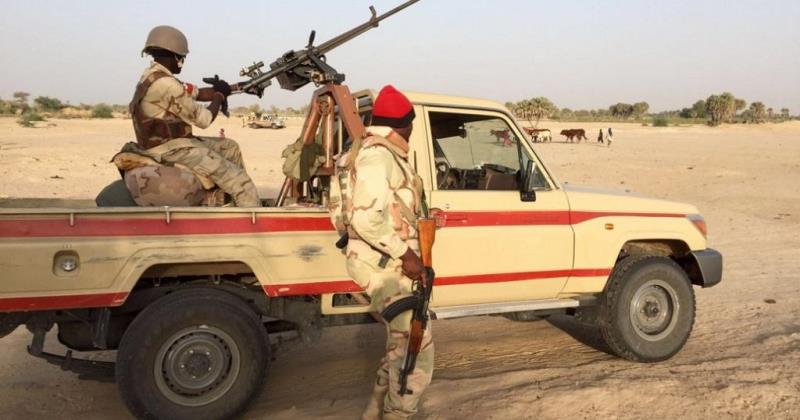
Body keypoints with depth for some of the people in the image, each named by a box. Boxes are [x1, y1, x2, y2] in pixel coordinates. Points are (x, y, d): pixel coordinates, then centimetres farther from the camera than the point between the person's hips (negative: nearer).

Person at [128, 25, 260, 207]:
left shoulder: (153, 76, 12)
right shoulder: (165, 84, -21)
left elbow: (198, 93, 12)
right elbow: (204, 119, -17)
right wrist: (219, 97, 2)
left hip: (169, 142, 11)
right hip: (172, 149, -11)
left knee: (230, 147, 21)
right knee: (240, 182, -13)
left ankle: (248, 200, 24)